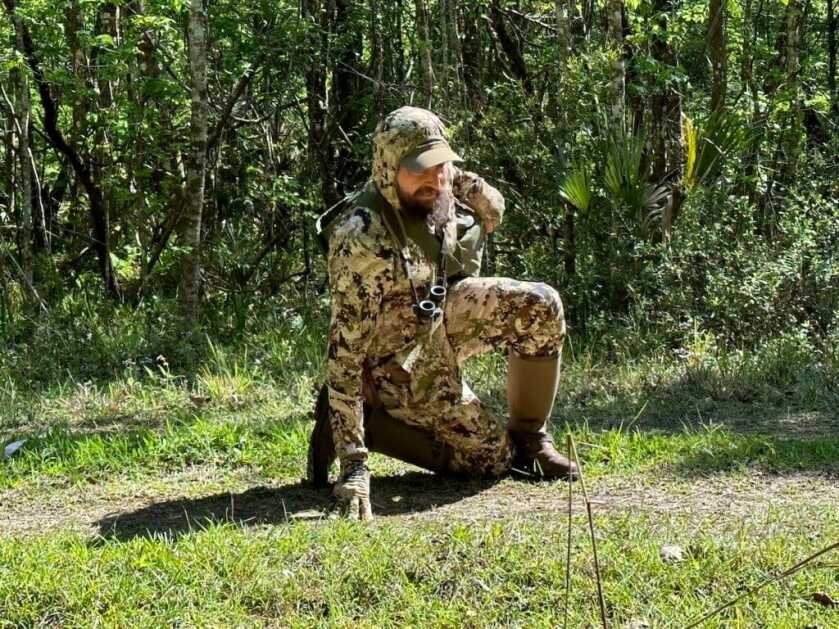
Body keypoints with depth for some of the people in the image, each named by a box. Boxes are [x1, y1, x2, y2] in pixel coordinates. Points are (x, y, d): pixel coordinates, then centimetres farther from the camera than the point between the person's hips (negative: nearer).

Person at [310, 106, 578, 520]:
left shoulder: (436, 191, -13)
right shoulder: (361, 241, -35)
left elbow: (492, 215, 13)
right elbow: (346, 348, -35)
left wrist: (462, 180, -9)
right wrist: (353, 464, -37)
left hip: (439, 319, 7)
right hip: (398, 361, -7)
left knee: (540, 306, -14)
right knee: (494, 458, -1)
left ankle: (529, 437, 5)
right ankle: (353, 421, 5)